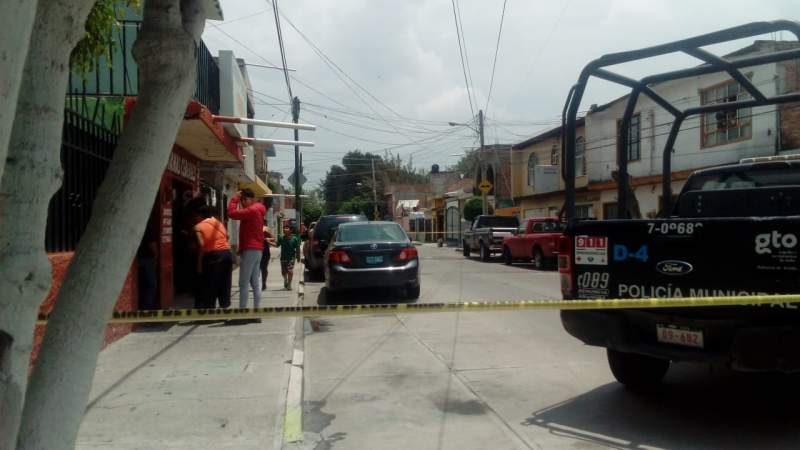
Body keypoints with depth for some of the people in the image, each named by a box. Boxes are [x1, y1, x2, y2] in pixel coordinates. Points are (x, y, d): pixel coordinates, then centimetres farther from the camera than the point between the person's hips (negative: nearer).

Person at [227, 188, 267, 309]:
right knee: (255, 283, 10)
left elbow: (232, 213, -18)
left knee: (243, 284, -9)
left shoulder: (252, 210, -12)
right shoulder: (257, 211, 20)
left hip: (250, 250, -10)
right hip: (256, 249, 10)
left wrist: (234, 199, -7)